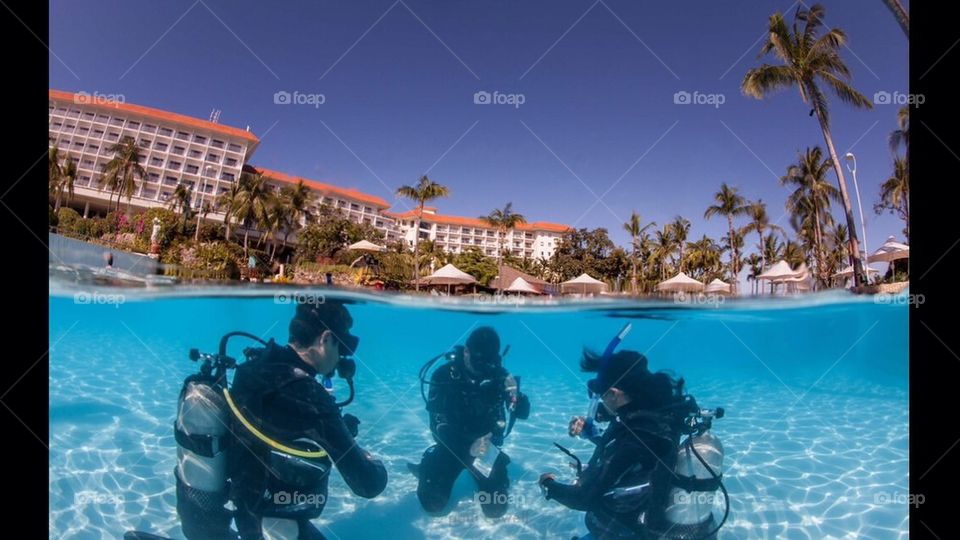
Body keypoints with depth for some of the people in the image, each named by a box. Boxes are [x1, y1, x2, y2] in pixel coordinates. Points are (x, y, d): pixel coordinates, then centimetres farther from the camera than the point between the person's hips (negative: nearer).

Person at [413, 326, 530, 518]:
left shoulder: (499, 375, -12)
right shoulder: (444, 375, -19)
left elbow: (523, 414, -10)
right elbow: (438, 424, -20)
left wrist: (515, 395, -33)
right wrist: (468, 446, -35)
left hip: (486, 446, 2)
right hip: (452, 444, -1)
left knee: (496, 508, -7)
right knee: (433, 503, -11)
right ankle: (430, 468, 22)